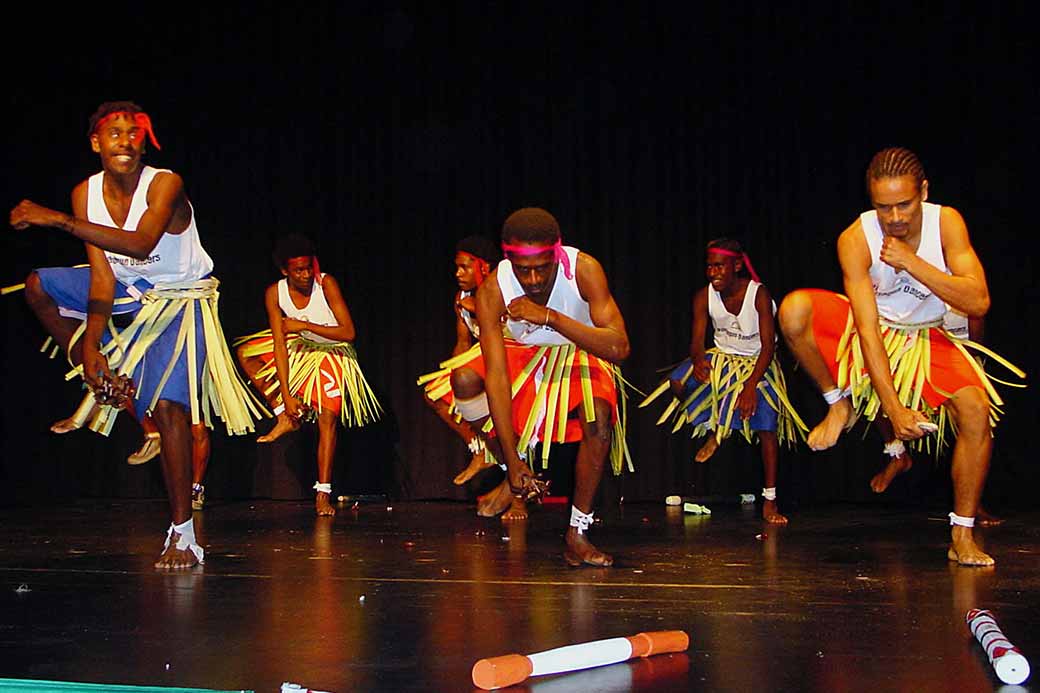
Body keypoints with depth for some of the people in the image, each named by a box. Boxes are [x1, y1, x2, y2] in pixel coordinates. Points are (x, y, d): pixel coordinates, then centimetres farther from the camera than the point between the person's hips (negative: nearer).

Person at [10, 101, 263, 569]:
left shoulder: (165, 184, -25)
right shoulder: (86, 194, -9)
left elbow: (141, 244, -42)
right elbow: (103, 275, -11)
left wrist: (56, 219, -43)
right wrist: (90, 346, -19)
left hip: (180, 298, -6)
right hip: (128, 289, 6)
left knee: (168, 405, -19)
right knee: (39, 286, 1)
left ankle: (182, 535, -16)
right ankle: (107, 386, 6)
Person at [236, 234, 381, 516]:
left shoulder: (326, 284, -26)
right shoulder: (275, 293, -17)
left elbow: (348, 332, -27)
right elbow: (279, 344, -17)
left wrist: (303, 325, -28)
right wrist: (286, 395, -21)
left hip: (333, 353, -4)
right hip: (300, 347, 4)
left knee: (328, 418, -14)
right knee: (245, 353, -7)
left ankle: (323, 494, -11)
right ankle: (287, 416, -3)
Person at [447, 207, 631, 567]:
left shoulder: (584, 270, -30)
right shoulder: (493, 291, -27)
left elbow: (619, 347, -38)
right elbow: (496, 377, -30)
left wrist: (550, 317, -46)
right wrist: (514, 463, -33)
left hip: (579, 353, -2)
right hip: (522, 353, 2)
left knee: (599, 417, -32)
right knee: (464, 380, -26)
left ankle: (577, 533, -16)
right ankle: (516, 473, -1)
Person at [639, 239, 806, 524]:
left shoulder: (759, 295, -22)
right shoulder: (704, 296, -12)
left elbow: (768, 346, -22)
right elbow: (697, 341, -10)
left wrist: (751, 386, -33)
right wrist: (698, 360, -35)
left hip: (757, 362, -3)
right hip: (721, 358, 3)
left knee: (767, 428, -15)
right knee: (678, 382, -24)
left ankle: (769, 501, -4)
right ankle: (715, 431, 4)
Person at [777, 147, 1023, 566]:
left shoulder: (946, 222, -17)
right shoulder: (855, 239, -23)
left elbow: (979, 303, -25)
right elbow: (868, 328, -27)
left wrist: (912, 263, -35)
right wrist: (893, 408, -33)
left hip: (925, 339, 1)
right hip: (865, 328, -1)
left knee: (976, 409, -23)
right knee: (794, 309, -31)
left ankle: (962, 536, -8)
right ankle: (838, 404, -6)